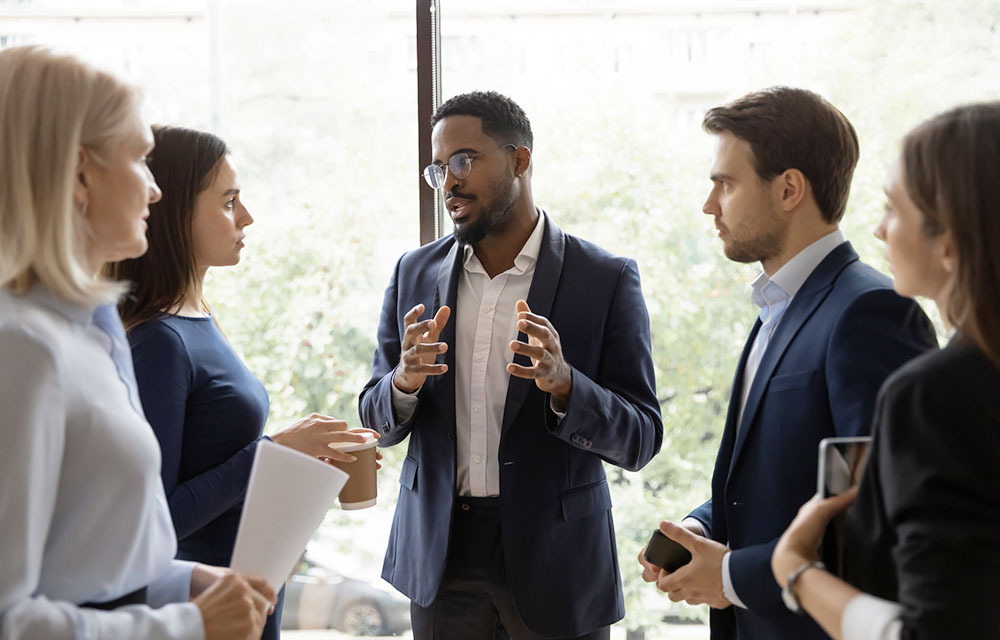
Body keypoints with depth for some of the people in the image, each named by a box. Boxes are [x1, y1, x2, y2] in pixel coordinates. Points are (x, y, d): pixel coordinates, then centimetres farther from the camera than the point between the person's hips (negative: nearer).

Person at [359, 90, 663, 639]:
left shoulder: (606, 280, -6)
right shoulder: (415, 274, 5)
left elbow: (639, 439, -8)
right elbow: (379, 421, 8)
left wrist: (563, 384, -26)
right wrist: (404, 381, -14)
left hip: (553, 555, -3)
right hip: (441, 552, 3)